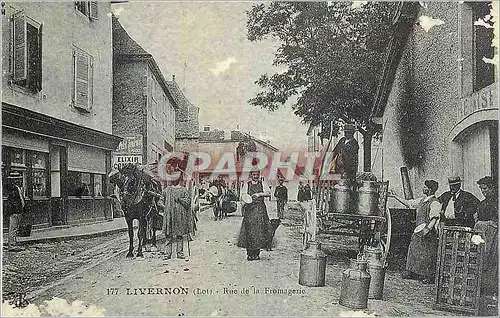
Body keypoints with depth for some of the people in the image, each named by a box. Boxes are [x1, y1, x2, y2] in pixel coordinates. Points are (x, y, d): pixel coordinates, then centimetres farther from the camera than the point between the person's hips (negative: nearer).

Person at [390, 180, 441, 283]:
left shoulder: (435, 203, -12)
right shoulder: (422, 200, 13)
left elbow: (434, 219, -18)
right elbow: (407, 203, 20)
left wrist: (428, 229, -28)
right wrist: (395, 196, 19)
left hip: (429, 230, -8)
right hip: (418, 229, 8)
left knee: (427, 254, -4)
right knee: (413, 250, 10)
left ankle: (428, 276, 5)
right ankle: (411, 272, 19)